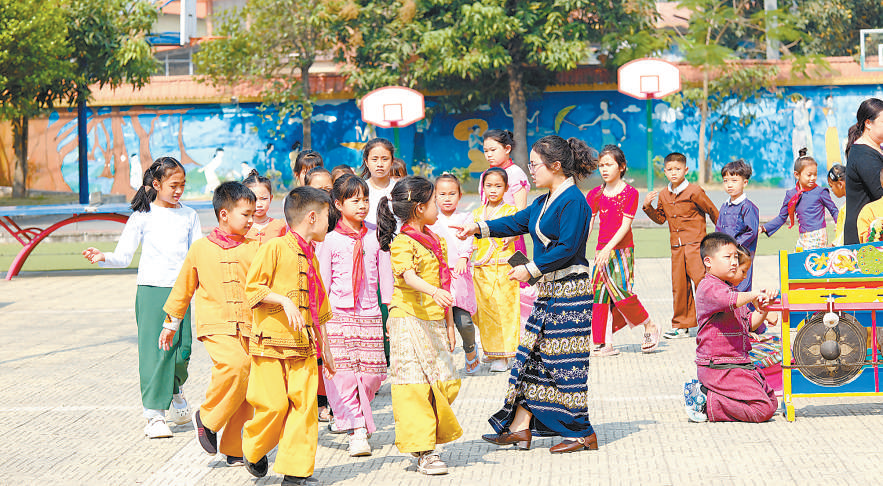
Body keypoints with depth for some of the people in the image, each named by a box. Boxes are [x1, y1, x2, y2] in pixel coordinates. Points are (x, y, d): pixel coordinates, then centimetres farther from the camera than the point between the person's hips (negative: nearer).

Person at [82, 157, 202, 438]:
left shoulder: (188, 216, 11)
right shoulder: (143, 216, 3)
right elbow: (124, 256, 0)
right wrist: (103, 258, -18)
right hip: (151, 289, -2)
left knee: (182, 349, -3)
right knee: (154, 349, -7)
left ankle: (175, 389, 30)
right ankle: (154, 415, -3)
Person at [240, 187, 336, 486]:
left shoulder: (311, 259, 17)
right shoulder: (275, 248, -6)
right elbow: (252, 288, -11)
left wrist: (324, 348, 26)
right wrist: (284, 300, -21)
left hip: (304, 346, 7)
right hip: (271, 342, -7)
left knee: (304, 405, -2)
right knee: (274, 403, -7)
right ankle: (253, 450, 21)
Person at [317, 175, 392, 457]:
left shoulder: (376, 238, 8)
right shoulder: (329, 240, 1)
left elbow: (385, 277, 12)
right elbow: (321, 282, 2)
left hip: (370, 316, 3)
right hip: (337, 315, -2)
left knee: (372, 374, 0)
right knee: (341, 373, -12)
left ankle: (350, 416, 25)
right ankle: (358, 430, -9)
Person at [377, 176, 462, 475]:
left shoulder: (435, 242, 17)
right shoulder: (402, 243, -10)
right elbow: (407, 274, -29)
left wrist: (449, 324, 19)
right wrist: (433, 291, -46)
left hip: (434, 323, 8)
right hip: (409, 320, -8)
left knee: (446, 382, 4)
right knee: (415, 385, -8)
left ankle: (429, 438, 19)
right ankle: (423, 451, -6)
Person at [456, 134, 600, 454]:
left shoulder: (573, 201, -15)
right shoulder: (544, 202, 14)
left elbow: (567, 248, -20)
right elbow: (517, 223, 19)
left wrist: (530, 269, -16)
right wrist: (479, 228, 7)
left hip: (570, 290, -10)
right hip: (549, 290, 10)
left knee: (565, 361, -5)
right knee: (531, 355, 9)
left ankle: (582, 434, 3)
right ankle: (520, 427, 14)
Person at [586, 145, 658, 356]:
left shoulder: (630, 193, -4)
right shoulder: (596, 194, 10)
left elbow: (625, 225, -11)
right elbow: (587, 223, 9)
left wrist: (608, 248, -20)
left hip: (622, 249, -5)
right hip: (602, 251, 5)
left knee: (622, 292, -13)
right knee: (599, 295, 1)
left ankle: (649, 327, 8)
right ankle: (600, 343, 5)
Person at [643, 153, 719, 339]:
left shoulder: (694, 191, -8)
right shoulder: (663, 195, 9)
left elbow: (712, 211, 0)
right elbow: (660, 218, 19)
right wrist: (648, 206, 2)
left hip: (695, 244, -6)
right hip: (676, 246, 6)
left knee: (700, 279, -13)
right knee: (679, 285, 7)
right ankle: (681, 325, 15)